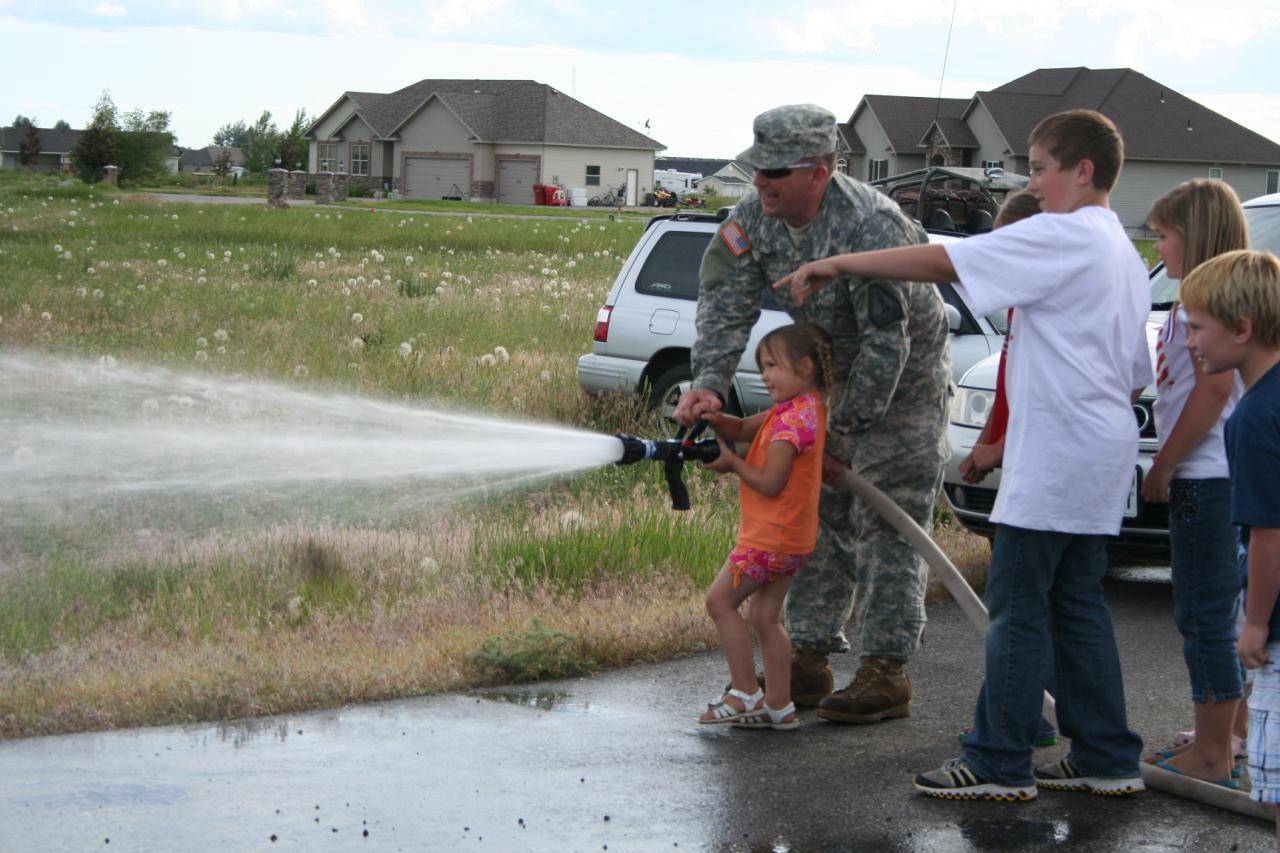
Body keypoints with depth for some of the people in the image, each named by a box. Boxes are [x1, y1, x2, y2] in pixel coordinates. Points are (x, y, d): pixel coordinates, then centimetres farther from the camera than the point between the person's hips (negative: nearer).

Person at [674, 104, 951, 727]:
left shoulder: (871, 227, -32)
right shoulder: (756, 215, -10)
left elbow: (887, 343, -30)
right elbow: (726, 301, -12)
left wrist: (842, 431, -26)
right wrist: (709, 383, -28)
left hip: (904, 386, -7)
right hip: (834, 377, 8)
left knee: (886, 528, -9)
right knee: (820, 516, 8)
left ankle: (886, 673, -5)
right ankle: (808, 659, 14)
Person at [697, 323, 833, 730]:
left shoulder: (792, 419, -19)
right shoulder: (806, 408, 12)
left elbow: (771, 483, -22)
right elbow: (743, 429, 16)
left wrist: (733, 464, -10)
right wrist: (714, 418, -4)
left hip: (771, 537, -10)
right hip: (791, 538, 10)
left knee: (720, 601, -2)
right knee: (766, 615, 13)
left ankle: (746, 695, -1)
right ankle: (778, 705, 14)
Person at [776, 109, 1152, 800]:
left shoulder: (1063, 235, -12)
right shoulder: (1125, 254, 18)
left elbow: (939, 262, -16)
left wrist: (835, 265, -10)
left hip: (1056, 455, -10)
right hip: (1103, 457, 10)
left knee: (1017, 605, -5)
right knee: (1076, 606, 13)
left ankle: (999, 763, -3)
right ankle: (1107, 758, 14)